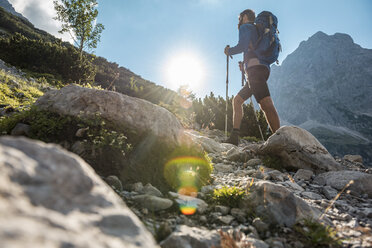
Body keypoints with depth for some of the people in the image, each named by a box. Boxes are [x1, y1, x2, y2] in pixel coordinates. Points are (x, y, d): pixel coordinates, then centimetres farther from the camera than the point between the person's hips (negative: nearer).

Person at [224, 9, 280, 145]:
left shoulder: (245, 27, 8)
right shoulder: (257, 31, 34)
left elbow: (242, 46, -10)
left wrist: (229, 51, 8)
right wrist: (245, 64, 30)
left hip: (255, 69, -10)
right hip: (263, 69, 10)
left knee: (266, 104, -21)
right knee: (237, 100, 11)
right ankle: (234, 137, 4)